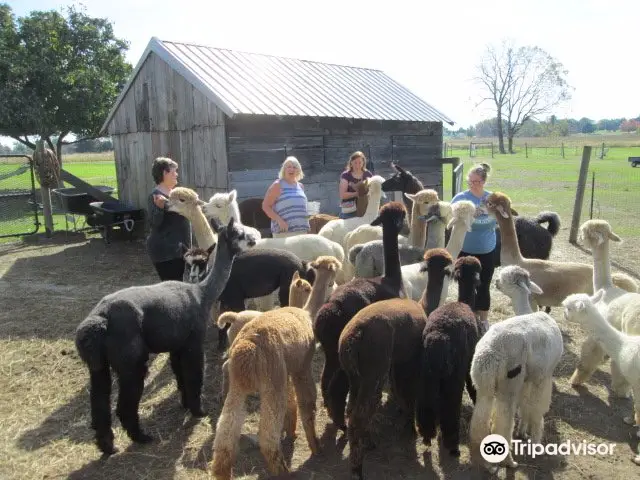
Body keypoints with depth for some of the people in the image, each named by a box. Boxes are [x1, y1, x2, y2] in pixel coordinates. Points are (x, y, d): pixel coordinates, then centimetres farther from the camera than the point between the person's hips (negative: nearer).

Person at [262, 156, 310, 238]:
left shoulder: (300, 186, 16)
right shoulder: (278, 185, -1)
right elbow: (265, 206, -6)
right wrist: (279, 220, -17)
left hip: (301, 231, 7)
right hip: (284, 231, -6)